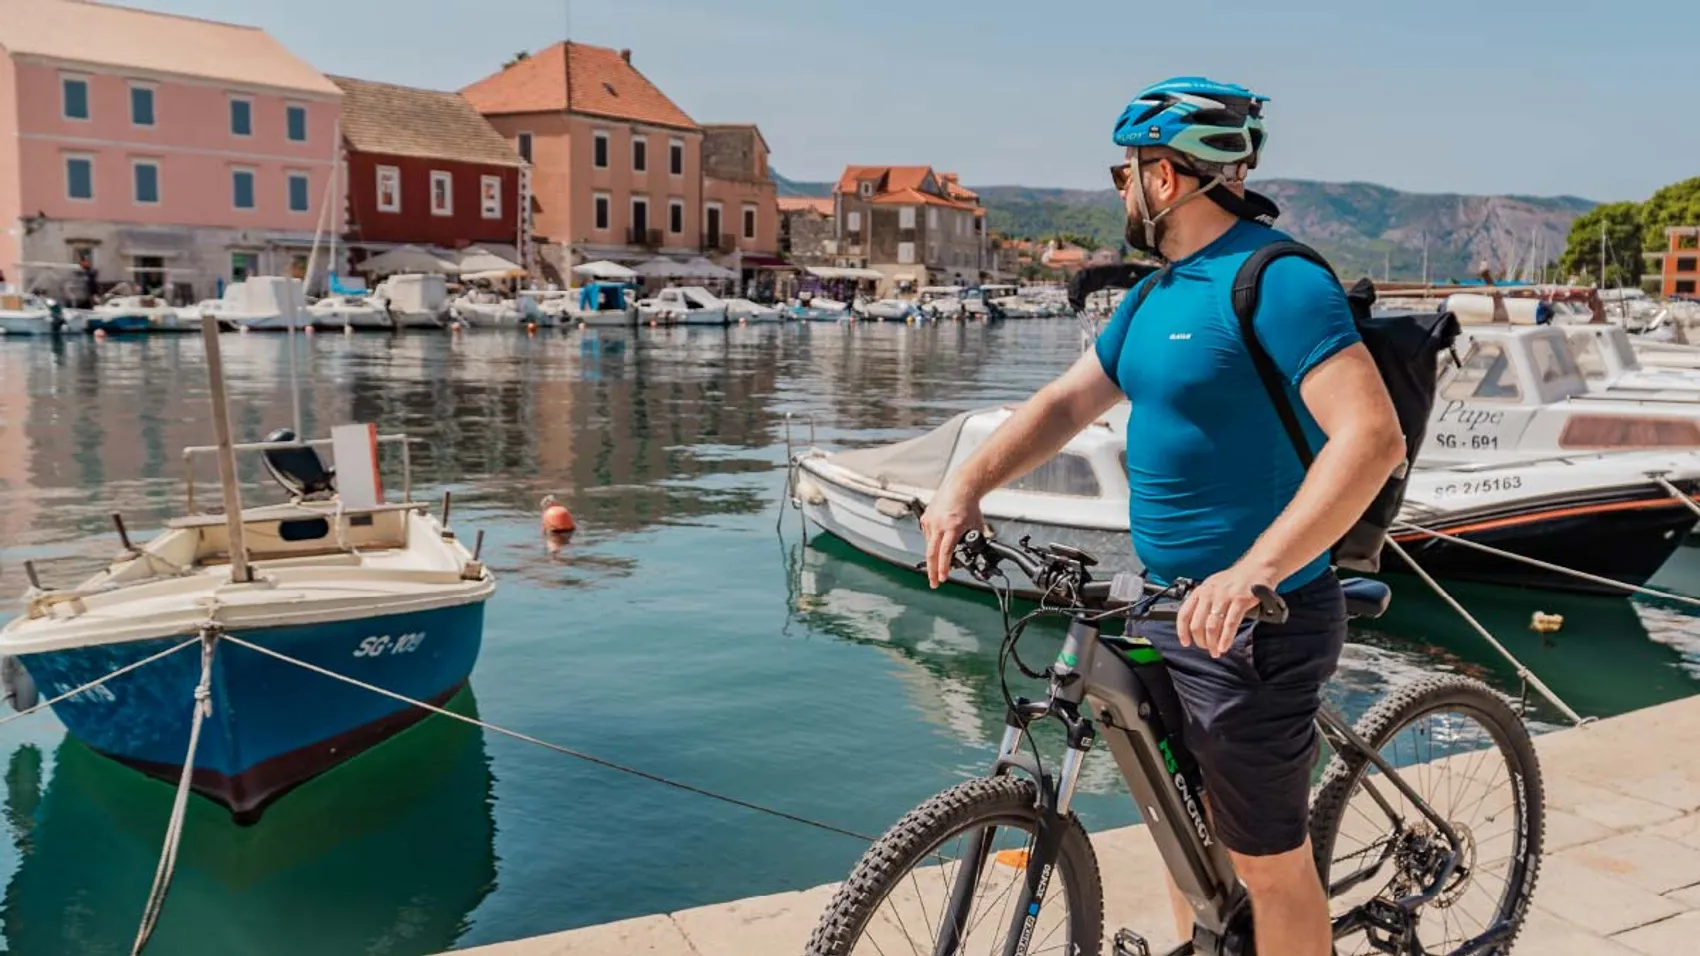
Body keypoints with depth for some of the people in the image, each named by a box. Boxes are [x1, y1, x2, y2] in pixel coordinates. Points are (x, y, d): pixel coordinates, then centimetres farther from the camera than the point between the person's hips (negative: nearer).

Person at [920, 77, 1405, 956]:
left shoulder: (1276, 280, -18)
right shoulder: (1159, 291, 10)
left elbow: (1373, 436, -28)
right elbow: (1067, 399, 10)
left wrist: (1255, 571, -37)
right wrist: (967, 485, -5)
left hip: (1251, 623, -9)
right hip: (1169, 609, 9)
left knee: (1268, 865, 6)